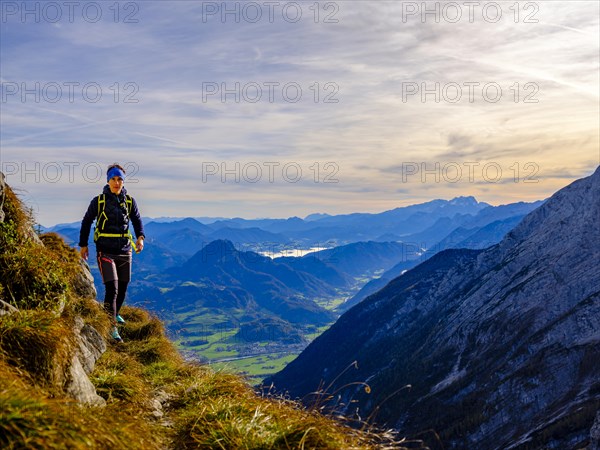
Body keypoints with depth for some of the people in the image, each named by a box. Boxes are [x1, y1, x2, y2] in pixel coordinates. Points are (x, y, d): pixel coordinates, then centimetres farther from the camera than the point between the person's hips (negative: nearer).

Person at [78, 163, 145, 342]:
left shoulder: (129, 201, 6)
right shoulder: (98, 201, -2)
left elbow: (137, 220, 11)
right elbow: (86, 222, 8)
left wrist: (140, 237, -8)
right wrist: (83, 245, 9)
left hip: (125, 251, 4)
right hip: (106, 251, -4)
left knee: (122, 288, 14)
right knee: (112, 289, -13)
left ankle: (115, 314, 40)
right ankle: (112, 327, -8)